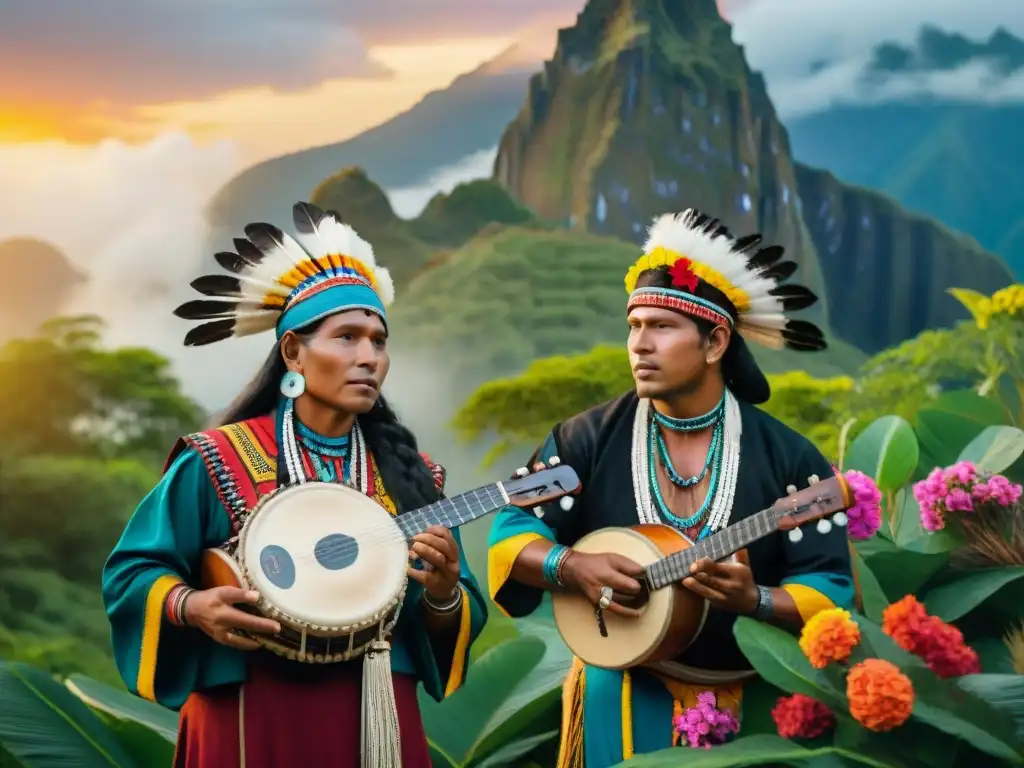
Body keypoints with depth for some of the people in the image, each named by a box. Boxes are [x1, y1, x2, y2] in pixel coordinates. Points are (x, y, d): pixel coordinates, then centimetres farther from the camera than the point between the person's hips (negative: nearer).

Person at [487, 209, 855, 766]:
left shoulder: (787, 460, -6)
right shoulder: (588, 440, -2)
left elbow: (832, 594, -8)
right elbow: (510, 534, 0)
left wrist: (754, 600, -26)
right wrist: (570, 567, -18)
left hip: (752, 705, 0)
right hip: (622, 699, 1)